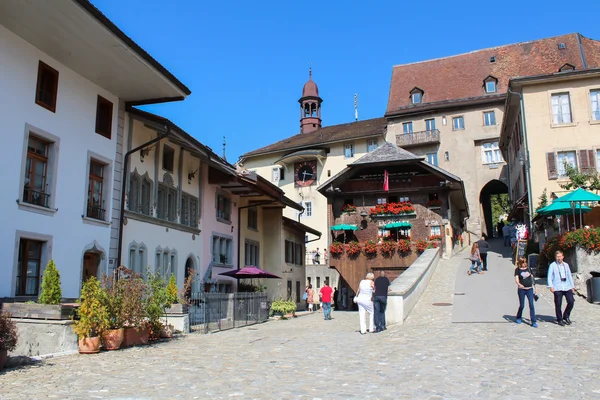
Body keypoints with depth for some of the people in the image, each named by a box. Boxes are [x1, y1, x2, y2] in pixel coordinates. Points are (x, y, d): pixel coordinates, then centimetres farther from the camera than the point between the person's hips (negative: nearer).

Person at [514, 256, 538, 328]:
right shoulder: (517, 270, -2)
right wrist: (519, 284, -33)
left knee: (532, 305, -5)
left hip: (530, 289, 3)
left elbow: (532, 278, 15)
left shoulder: (529, 269, 8)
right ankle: (518, 318, 30)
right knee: (522, 305, 5)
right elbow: (516, 279, -11)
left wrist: (535, 288, 14)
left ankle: (534, 322, -2)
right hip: (521, 290, -3)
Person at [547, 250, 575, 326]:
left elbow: (569, 276, 19)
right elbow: (549, 277, -2)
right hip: (557, 288, -4)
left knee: (571, 301, -5)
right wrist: (551, 286, -13)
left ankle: (566, 316, 17)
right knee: (558, 305, -1)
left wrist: (572, 286, 16)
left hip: (567, 287, 4)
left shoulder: (566, 265, 14)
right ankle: (560, 319, 14)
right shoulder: (552, 265, 1)